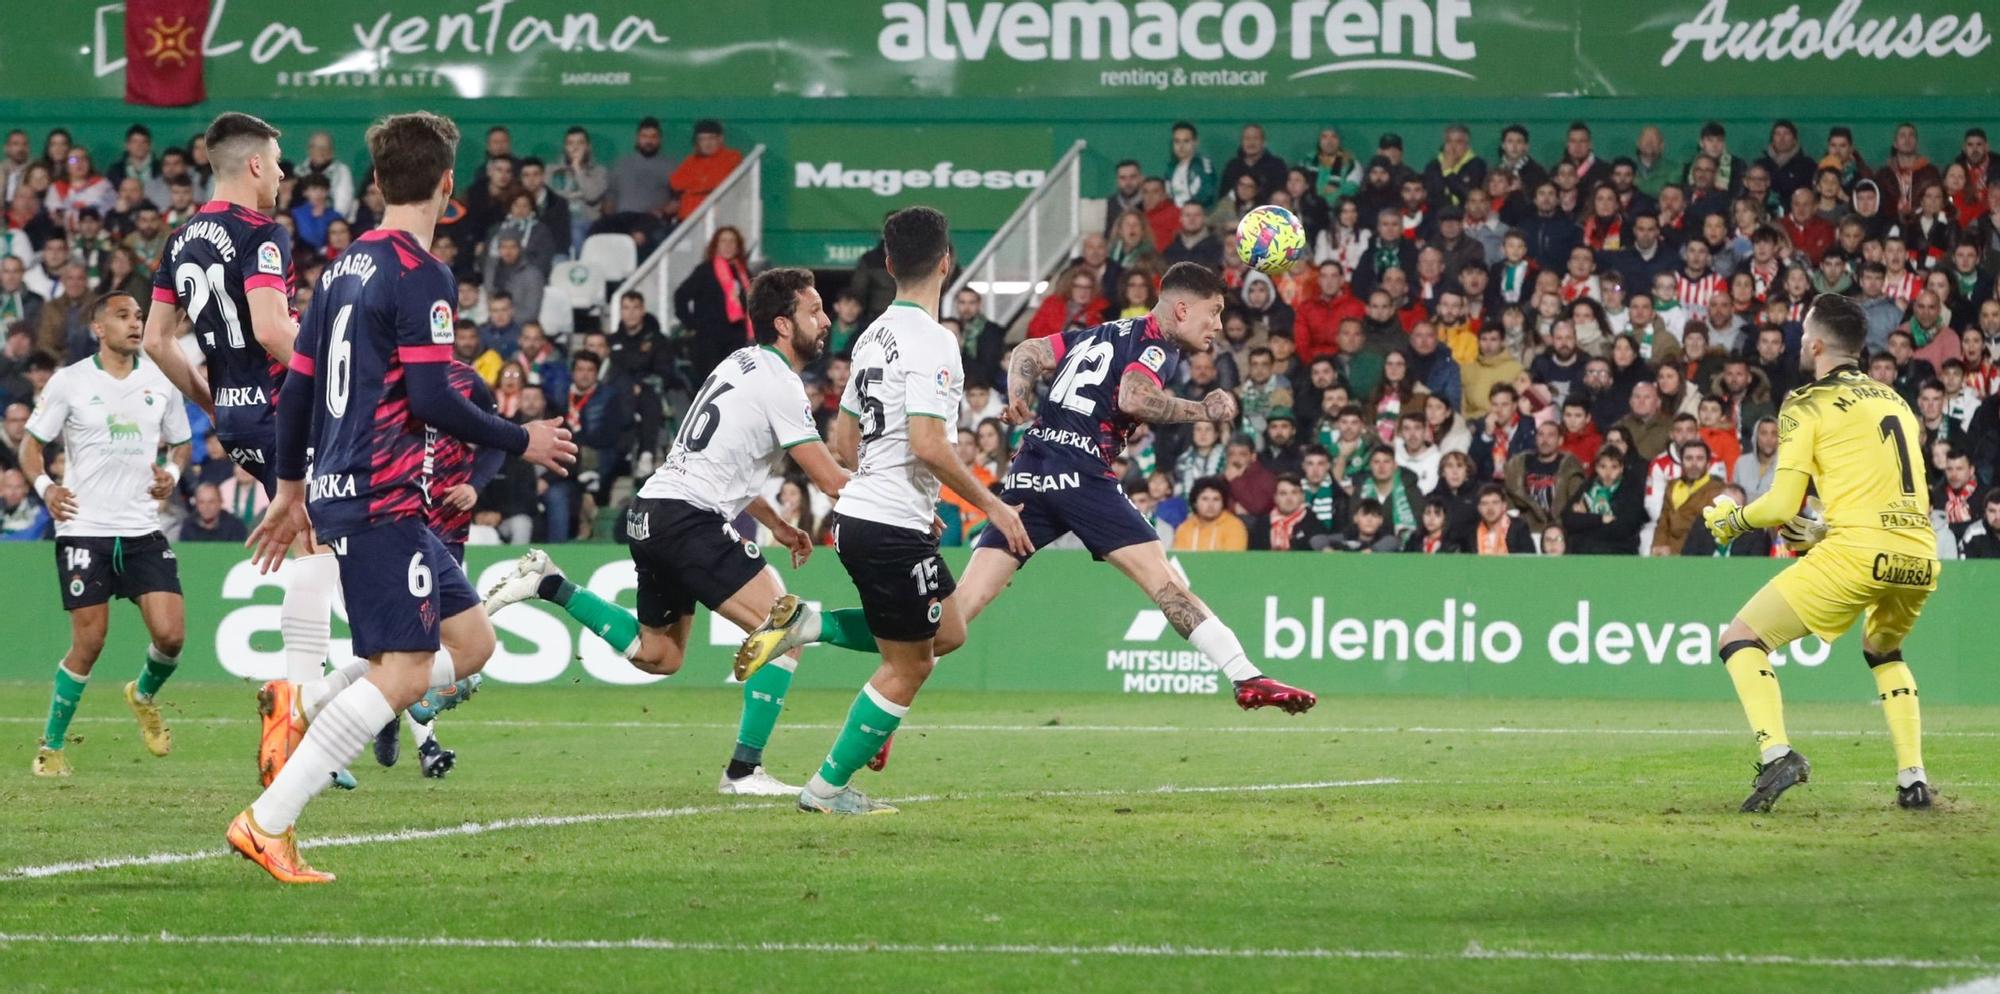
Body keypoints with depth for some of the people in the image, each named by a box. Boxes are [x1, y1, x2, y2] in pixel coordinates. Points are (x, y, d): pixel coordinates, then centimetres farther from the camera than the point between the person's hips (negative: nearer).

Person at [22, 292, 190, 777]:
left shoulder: (161, 383, 6)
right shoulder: (69, 382, -2)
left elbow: (181, 442, 19)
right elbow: (31, 443, 3)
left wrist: (172, 473, -3)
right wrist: (44, 486, -15)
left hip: (143, 530, 3)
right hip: (84, 530, -3)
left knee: (170, 634, -9)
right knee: (88, 642, -5)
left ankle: (144, 695, 25)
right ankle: (51, 746, 10)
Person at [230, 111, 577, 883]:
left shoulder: (346, 268, 14)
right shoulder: (420, 276, -13)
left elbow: (297, 385, 18)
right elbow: (431, 400, -18)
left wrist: (290, 488, 28)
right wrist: (522, 442, -5)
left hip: (340, 492, 9)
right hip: (381, 500, -9)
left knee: (470, 641, 12)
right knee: (404, 671, -10)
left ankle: (299, 708, 4)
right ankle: (268, 824, -13)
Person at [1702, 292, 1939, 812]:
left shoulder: (1809, 404, 3)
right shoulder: (1895, 400, 22)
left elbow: (1782, 505, -2)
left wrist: (1731, 520, 17)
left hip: (1858, 552, -7)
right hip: (1920, 555, 7)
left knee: (1741, 640, 1)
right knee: (1882, 651, 35)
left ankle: (1777, 753, -20)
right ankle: (1913, 778, 21)